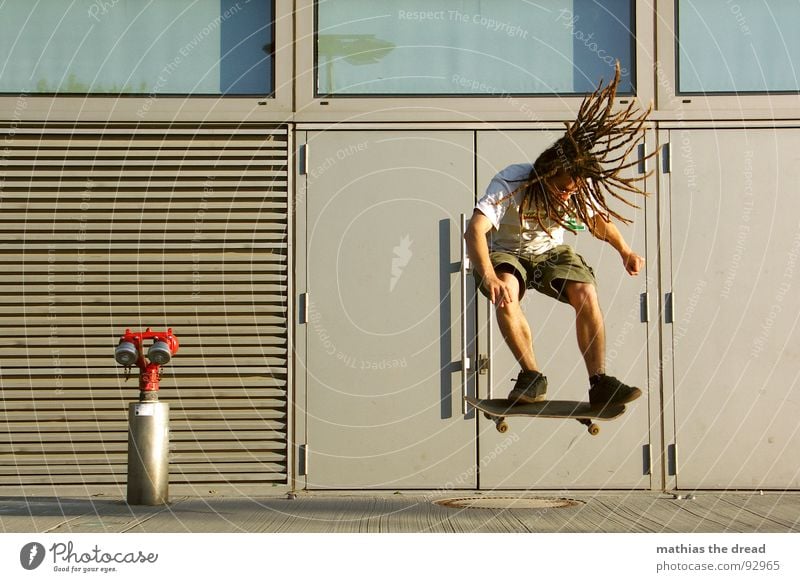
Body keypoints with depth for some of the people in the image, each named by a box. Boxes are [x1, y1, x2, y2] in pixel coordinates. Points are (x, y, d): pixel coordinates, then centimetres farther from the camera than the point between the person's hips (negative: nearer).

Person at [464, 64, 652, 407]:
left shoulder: (580, 189, -15)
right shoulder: (511, 183, -31)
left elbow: (597, 219, 8)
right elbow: (475, 229, -44)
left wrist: (624, 250, -6)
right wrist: (489, 276, -59)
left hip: (551, 251, 3)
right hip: (506, 253, -3)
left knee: (586, 294, -24)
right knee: (505, 293, -36)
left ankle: (599, 383, -18)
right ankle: (532, 376, -23)